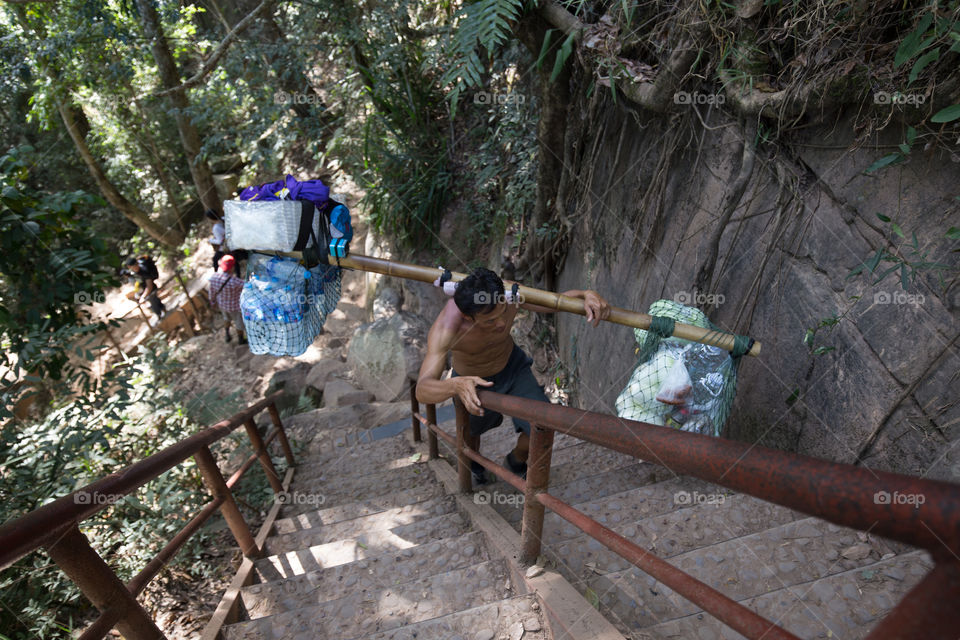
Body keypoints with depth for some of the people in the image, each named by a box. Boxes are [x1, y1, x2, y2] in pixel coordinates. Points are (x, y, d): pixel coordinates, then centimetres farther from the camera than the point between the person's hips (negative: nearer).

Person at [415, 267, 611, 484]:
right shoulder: (445, 328, -41)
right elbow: (422, 390, -50)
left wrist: (587, 294, -34)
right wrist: (455, 385, -71)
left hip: (513, 366, 2)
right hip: (473, 384, -2)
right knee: (473, 428, 25)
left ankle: (516, 462, 26)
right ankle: (473, 464, 63)